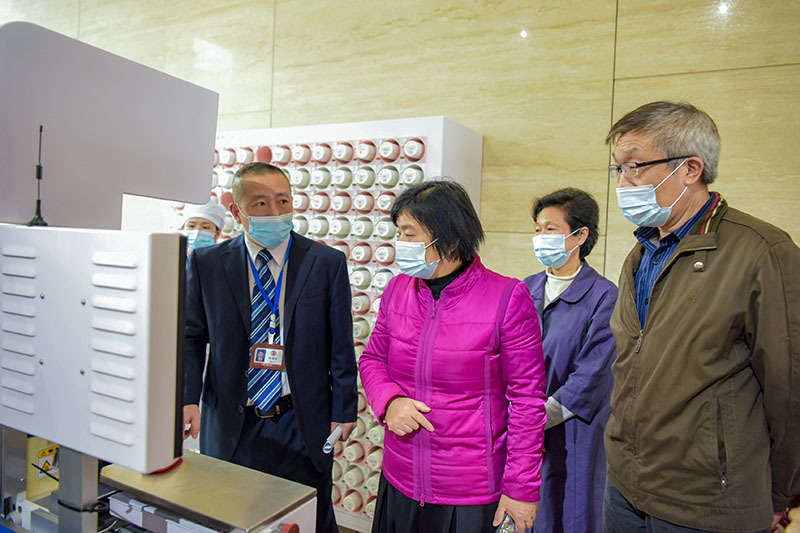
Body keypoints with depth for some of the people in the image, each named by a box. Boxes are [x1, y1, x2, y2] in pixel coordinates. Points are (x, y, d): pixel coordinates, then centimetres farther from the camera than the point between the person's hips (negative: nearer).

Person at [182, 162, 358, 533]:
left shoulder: (327, 263, -5)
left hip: (302, 424, -1)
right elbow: (191, 338, 5)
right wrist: (187, 398, -9)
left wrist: (343, 411, -3)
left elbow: (341, 345, -2)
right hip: (230, 425, 2)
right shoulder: (206, 263, -1)